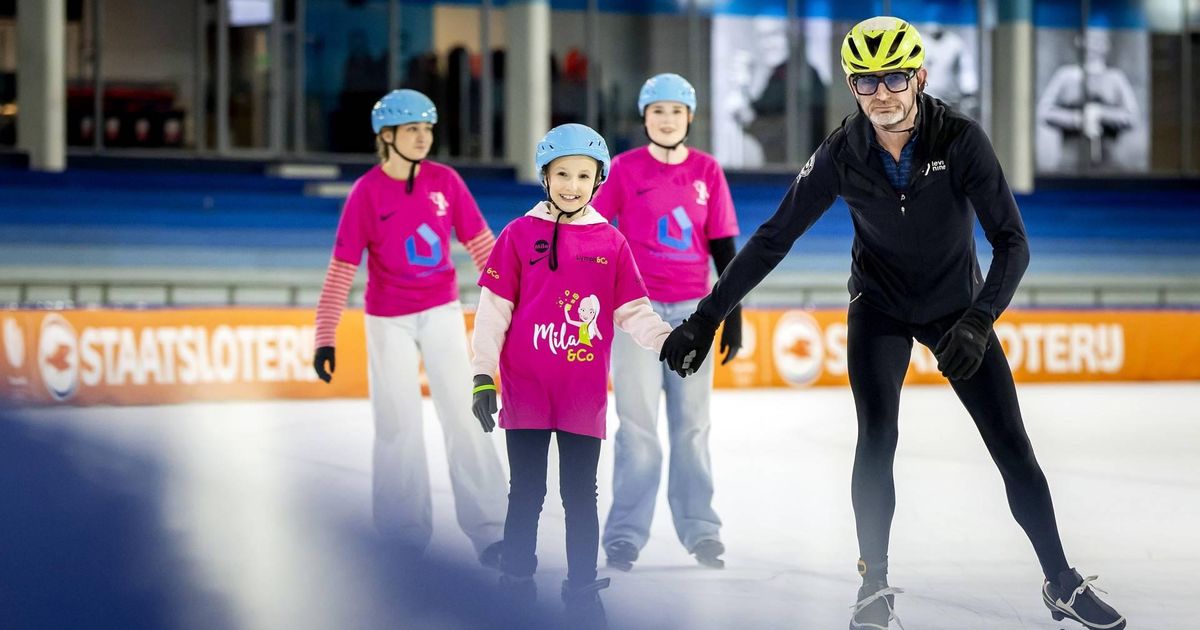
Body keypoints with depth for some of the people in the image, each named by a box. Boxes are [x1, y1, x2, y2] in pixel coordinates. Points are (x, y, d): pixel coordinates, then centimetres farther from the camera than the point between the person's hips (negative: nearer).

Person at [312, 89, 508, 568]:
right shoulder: (367, 192, -11)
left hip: (442, 313, 2)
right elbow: (341, 269, -9)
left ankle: (488, 532, -3)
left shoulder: (445, 181, -5)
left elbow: (481, 244, 3)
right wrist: (324, 338, -10)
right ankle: (403, 538, 15)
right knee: (397, 426, 4)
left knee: (464, 417, -4)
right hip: (389, 322, -2)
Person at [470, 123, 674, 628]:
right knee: (527, 493, 8)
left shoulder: (611, 244, 4)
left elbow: (633, 312, 4)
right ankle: (516, 585, 20)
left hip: (584, 395, 1)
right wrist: (483, 376, -5)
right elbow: (493, 310, -1)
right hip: (526, 391, -1)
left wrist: (669, 341, -14)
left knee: (581, 495, 7)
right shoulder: (519, 235, 0)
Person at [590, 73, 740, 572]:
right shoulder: (625, 169, -2)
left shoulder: (707, 171, 4)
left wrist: (733, 316, 5)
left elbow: (723, 246, 7)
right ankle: (625, 535, 2)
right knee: (638, 427, -3)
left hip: (692, 310, 2)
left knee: (692, 425, 7)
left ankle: (700, 530, 13)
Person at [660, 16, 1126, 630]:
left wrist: (978, 323, -38)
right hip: (880, 307, 0)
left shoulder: (960, 139, -25)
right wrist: (706, 316, -17)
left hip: (957, 306, 0)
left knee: (1012, 446, -2)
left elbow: (1012, 241, -25)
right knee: (876, 440, -16)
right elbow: (773, 238, -14)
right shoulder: (843, 153, -20)